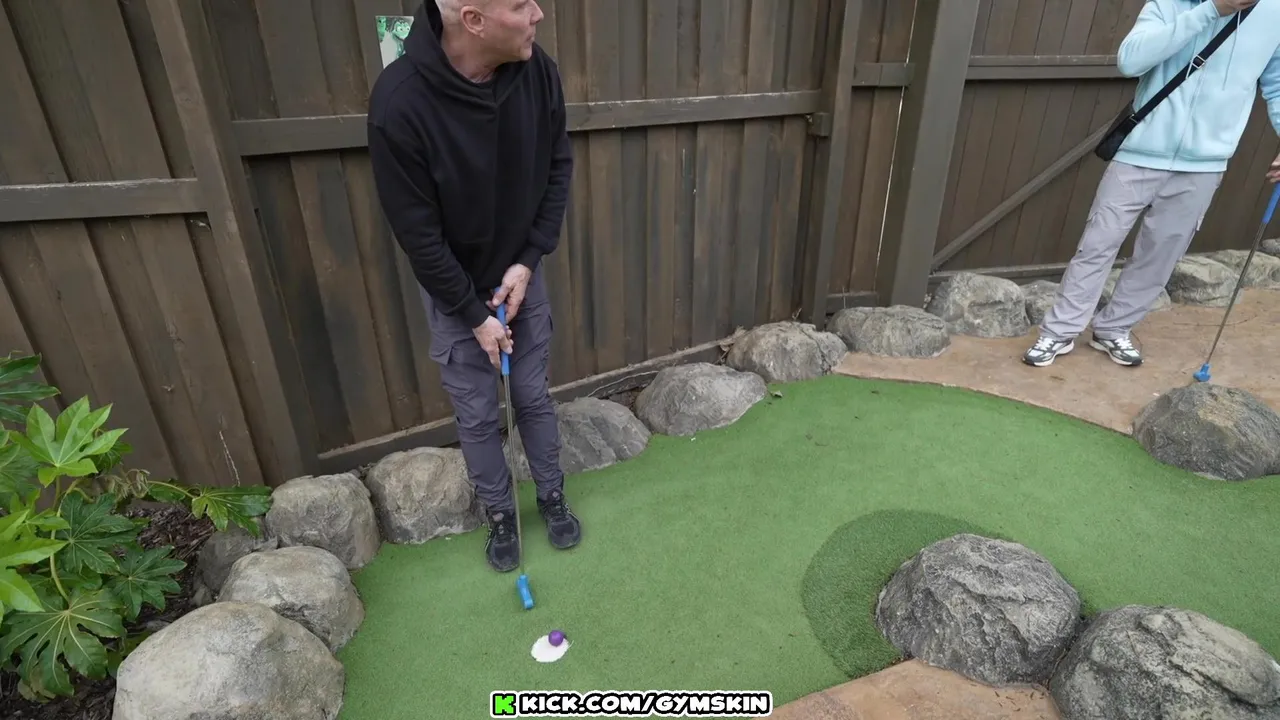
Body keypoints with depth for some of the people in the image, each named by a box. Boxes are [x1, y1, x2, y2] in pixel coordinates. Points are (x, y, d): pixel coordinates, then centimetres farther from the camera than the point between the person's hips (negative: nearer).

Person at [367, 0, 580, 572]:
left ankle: (552, 496, 39)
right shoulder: (399, 103, -29)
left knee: (534, 397, 16)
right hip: (454, 294, -3)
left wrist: (527, 262, -9)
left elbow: (558, 169, -2)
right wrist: (474, 314, -14)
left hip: (521, 277, 3)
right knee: (476, 416, 11)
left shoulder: (538, 73, -16)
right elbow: (416, 231, -21)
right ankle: (500, 514, 36)